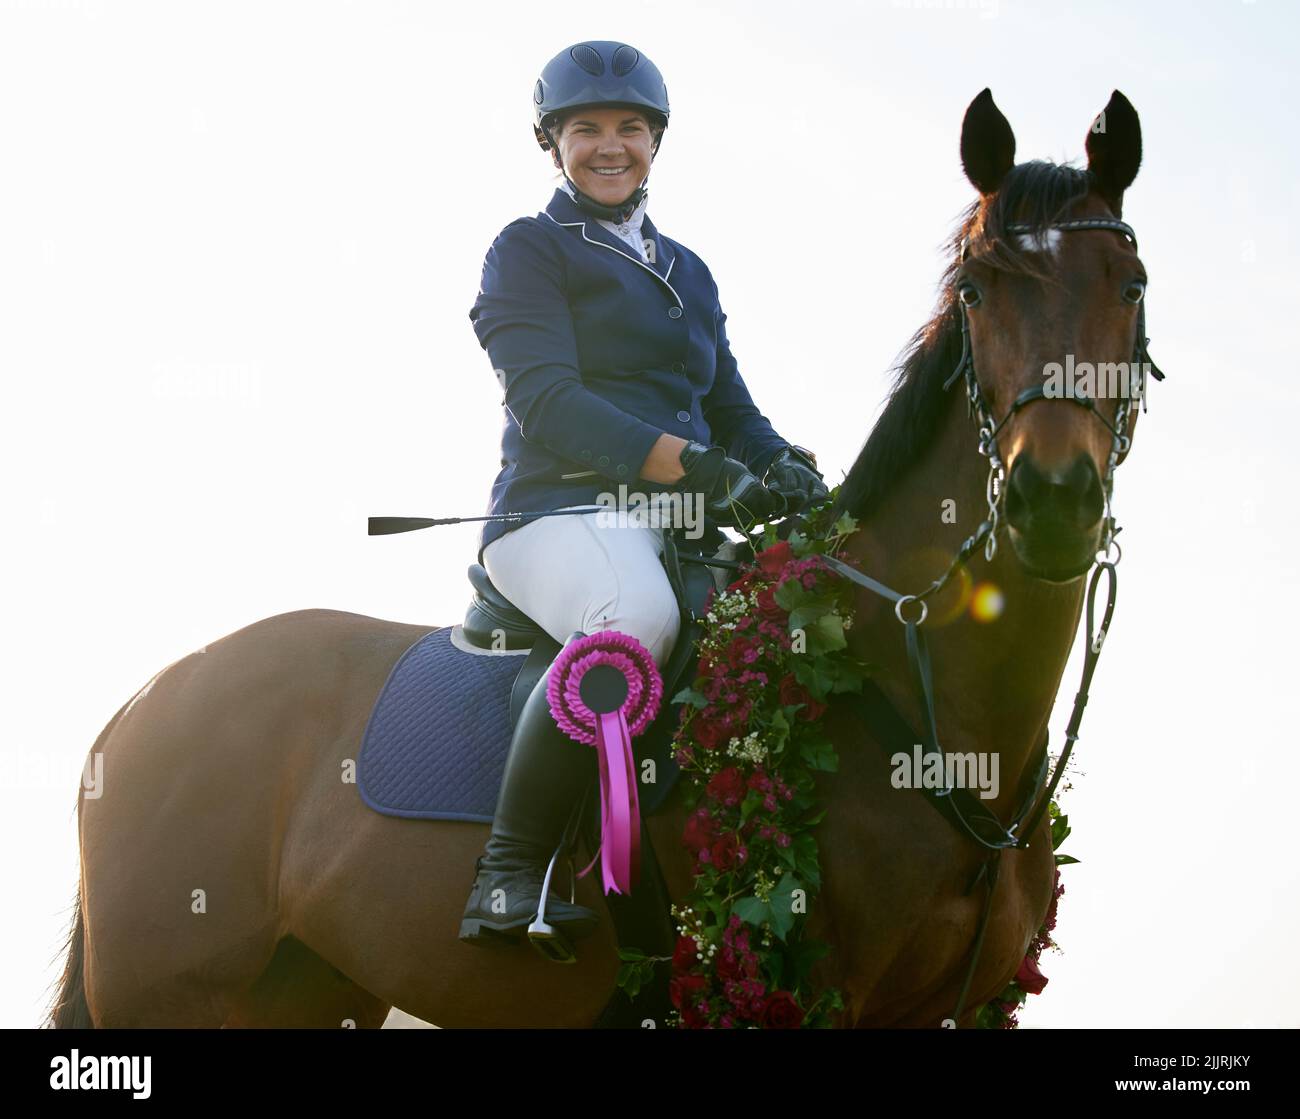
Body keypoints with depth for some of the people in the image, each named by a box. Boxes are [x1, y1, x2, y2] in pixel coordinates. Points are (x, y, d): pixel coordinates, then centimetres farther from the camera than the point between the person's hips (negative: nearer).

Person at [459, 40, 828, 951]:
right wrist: (691, 464, -21)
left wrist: (788, 471, -2)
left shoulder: (687, 273, 26)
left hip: (685, 524, 7)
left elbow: (730, 410, 23)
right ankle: (510, 874, -32)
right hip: (562, 509, -7)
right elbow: (547, 404, -9)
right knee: (636, 614, -40)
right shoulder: (529, 252, 6)